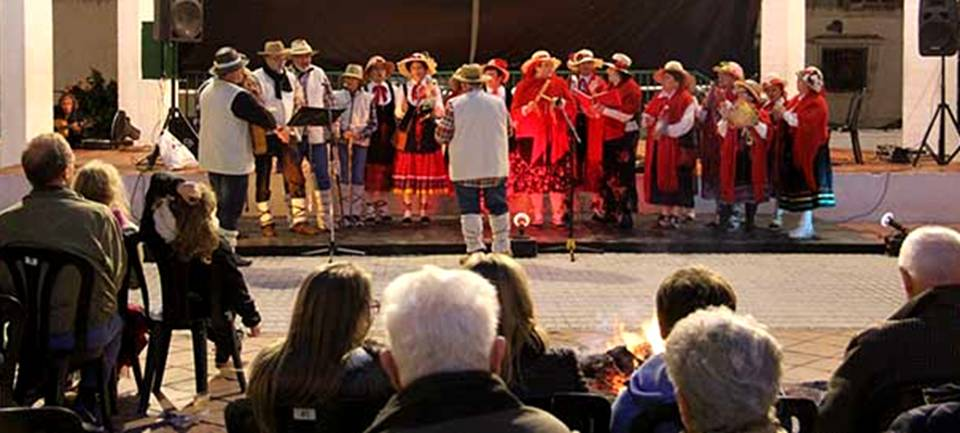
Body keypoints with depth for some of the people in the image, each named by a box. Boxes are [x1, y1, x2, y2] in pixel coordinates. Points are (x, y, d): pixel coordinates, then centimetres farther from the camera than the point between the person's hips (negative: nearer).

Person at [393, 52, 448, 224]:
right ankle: (407, 212, 0)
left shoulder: (433, 87, 6)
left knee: (426, 173, -1)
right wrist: (402, 110, -13)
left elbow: (440, 111, 0)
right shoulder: (405, 88, 10)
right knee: (408, 173, -4)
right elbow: (399, 112, 9)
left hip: (428, 134, -1)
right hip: (409, 134, 1)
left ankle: (424, 212, 5)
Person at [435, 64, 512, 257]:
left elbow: (442, 136, -5)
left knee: (470, 209, 2)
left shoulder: (455, 105, -8)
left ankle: (475, 249, -3)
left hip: (465, 169, -3)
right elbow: (508, 130, 15)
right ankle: (502, 248, 16)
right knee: (499, 208, 12)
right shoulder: (498, 103, 2)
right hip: (496, 167, 3)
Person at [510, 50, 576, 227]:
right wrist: (526, 109, -15)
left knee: (556, 175, -4)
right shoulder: (524, 86, 7)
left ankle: (557, 215, 1)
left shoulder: (559, 84, 10)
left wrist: (561, 104, -12)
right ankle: (537, 215, 7)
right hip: (532, 137, 0)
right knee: (533, 177, -1)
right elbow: (514, 111, 4)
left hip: (555, 137, 0)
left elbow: (572, 107, 7)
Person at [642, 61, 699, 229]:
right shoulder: (658, 98, 13)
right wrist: (648, 121, -7)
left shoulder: (686, 99, -8)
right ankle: (665, 214, 14)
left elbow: (685, 124, -16)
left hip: (677, 146, -7)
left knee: (676, 181, -3)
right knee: (659, 178, 7)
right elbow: (648, 117, 16)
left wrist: (665, 130, -18)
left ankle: (677, 215, 3)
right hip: (659, 146, 7)